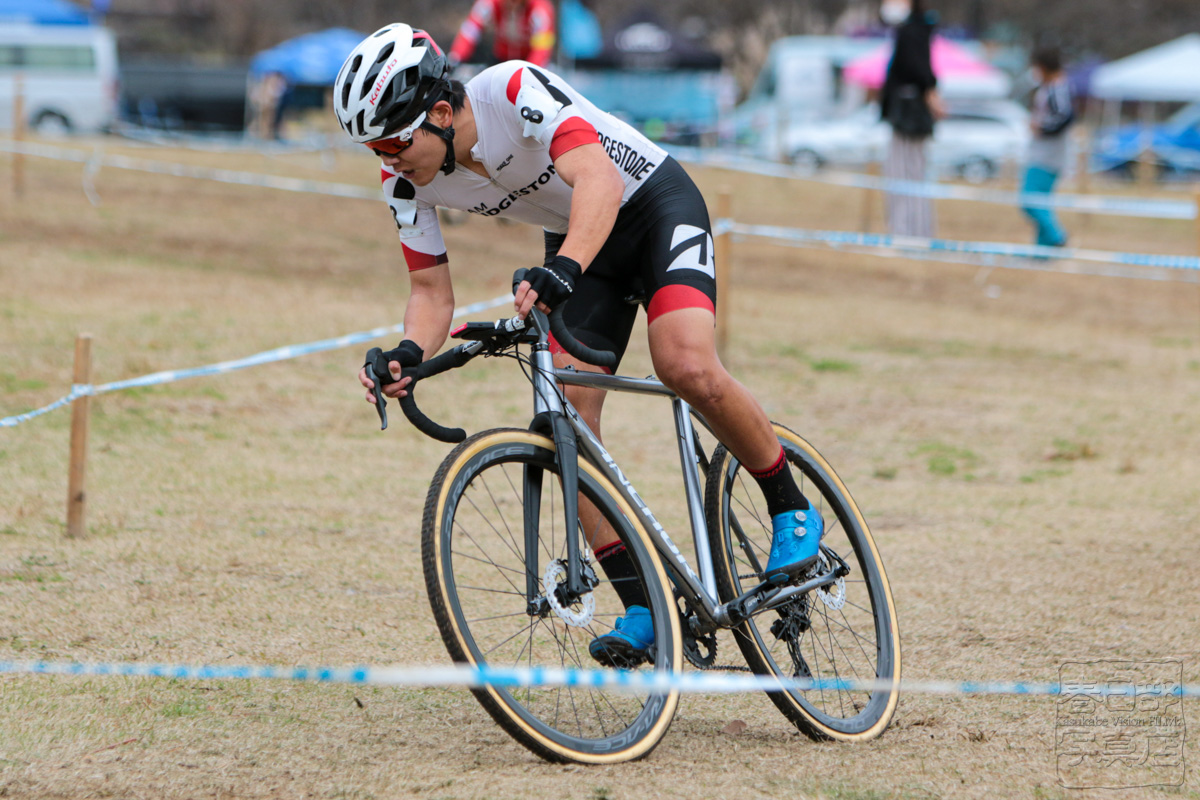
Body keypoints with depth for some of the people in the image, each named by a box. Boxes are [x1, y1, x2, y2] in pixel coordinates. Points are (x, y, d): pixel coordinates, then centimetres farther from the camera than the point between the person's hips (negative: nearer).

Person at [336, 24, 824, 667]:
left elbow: (599, 181, -46)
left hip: (654, 205, -6)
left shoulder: (514, 89, -33)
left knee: (687, 368, -29)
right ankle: (642, 608, -4)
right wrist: (409, 354, -30)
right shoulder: (405, 181, -14)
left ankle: (792, 510, -7)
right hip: (574, 244, 6)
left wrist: (561, 272, -63)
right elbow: (431, 289, -8)